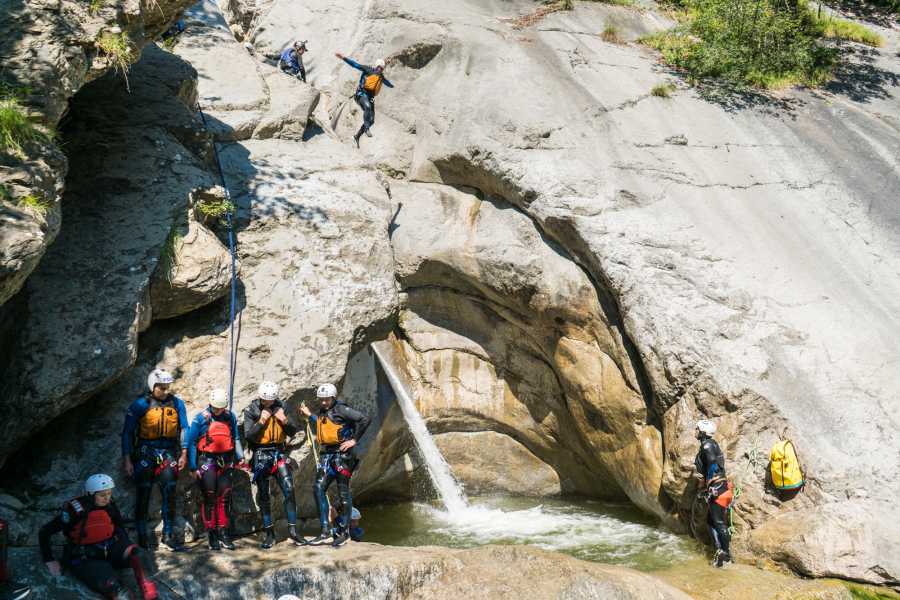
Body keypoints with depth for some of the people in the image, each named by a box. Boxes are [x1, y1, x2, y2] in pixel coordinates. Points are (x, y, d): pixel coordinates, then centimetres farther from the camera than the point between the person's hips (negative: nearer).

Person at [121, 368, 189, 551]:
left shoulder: (177, 403, 4)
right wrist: (127, 460, -4)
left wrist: (183, 454, 4)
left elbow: (184, 429, 10)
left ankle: (168, 535, 5)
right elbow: (127, 433, 0)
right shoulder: (140, 405, -4)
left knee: (169, 495, -1)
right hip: (145, 453, -2)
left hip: (169, 453, 2)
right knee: (143, 495, 2)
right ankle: (142, 536, 9)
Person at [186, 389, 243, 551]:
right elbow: (191, 443, -3)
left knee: (223, 498, 6)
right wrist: (193, 467, -6)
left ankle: (223, 533, 13)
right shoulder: (201, 418, -5)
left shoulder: (230, 417, 5)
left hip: (225, 462, 3)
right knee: (209, 499, -2)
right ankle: (211, 535, 4)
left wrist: (240, 457, 5)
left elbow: (235, 439, 16)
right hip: (207, 461, -3)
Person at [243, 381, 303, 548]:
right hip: (261, 455, -1)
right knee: (263, 496, 2)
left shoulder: (281, 408, 3)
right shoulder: (251, 411, -3)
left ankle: (293, 530, -5)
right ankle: (269, 533, 12)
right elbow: (248, 435, -12)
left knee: (289, 490, -11)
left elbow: (292, 432, 3)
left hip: (279, 453, 1)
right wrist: (261, 421, -21)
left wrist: (284, 421, -15)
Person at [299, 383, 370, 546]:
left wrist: (354, 439, -14)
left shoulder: (341, 410, -11)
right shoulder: (322, 412, 14)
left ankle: (343, 531, 10)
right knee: (318, 489, -3)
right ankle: (325, 531, 0)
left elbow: (364, 419, -17)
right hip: (326, 455, 8)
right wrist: (309, 415, 22)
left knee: (343, 492, 0)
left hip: (341, 454, -8)